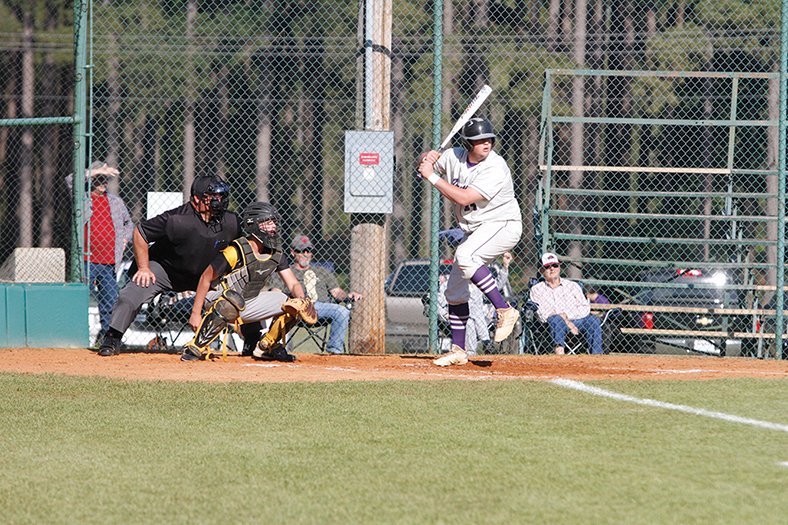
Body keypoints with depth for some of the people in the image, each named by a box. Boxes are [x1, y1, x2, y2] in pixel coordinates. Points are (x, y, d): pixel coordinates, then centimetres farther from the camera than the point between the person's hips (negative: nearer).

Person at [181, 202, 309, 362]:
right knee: (233, 299, -42)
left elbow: (293, 284, 0)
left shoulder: (276, 253, -3)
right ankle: (196, 347, -33)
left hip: (249, 304, 7)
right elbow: (206, 278, -19)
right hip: (220, 300, -7)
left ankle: (265, 347, 13)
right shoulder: (236, 252, -23)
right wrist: (195, 313, -23)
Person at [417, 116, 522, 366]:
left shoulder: (495, 168, -25)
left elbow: (463, 198, -31)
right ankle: (458, 351, 18)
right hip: (474, 230, 8)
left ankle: (504, 310, -28)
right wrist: (428, 157, -13)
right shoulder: (455, 157, -4)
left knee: (465, 257, -35)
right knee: (455, 290, 8)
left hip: (503, 226, -8)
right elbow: (425, 161, 13)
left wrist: (432, 177, -26)